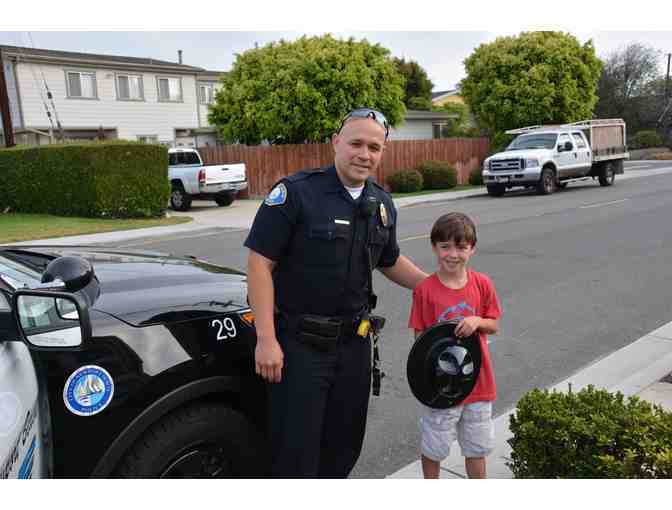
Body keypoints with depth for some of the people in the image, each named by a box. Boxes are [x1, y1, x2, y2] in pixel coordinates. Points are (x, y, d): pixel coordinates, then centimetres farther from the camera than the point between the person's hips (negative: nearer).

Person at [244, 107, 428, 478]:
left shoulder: (382, 203, 6)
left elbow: (390, 261, 20)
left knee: (345, 446, 20)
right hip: (298, 343, -6)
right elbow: (260, 262, -16)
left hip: (354, 340, 6)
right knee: (296, 451, 4)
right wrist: (266, 339, -20)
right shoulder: (296, 191, -14)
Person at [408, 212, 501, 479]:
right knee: (433, 446, 15)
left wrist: (477, 321, -18)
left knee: (476, 446, 21)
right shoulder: (425, 290, -14)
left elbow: (494, 325, 4)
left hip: (477, 380, 3)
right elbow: (420, 337, -8)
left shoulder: (482, 284, -6)